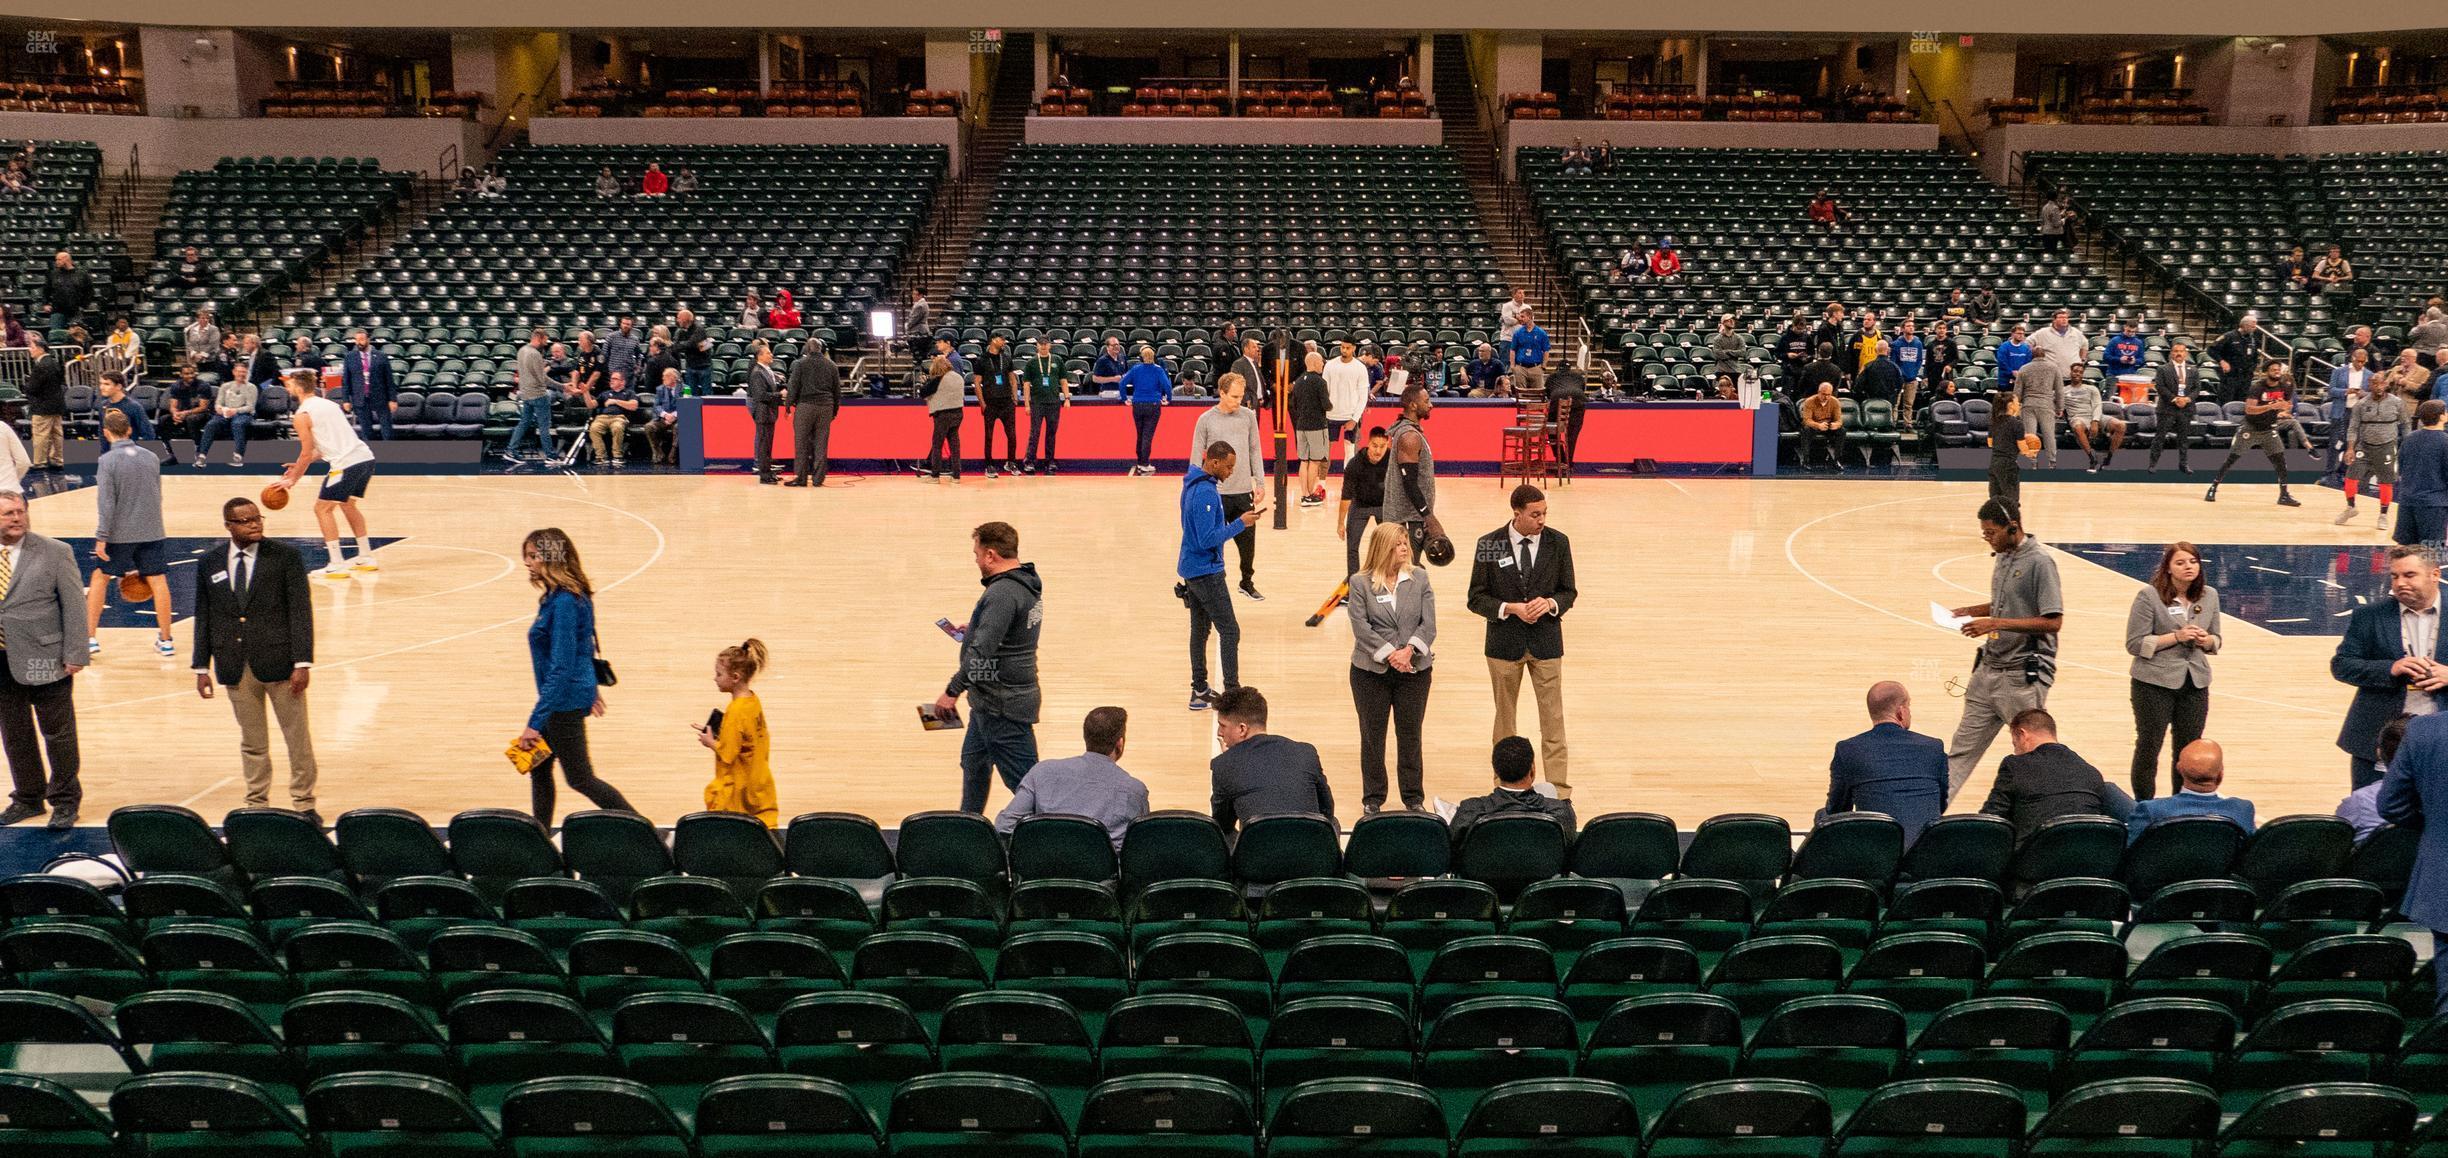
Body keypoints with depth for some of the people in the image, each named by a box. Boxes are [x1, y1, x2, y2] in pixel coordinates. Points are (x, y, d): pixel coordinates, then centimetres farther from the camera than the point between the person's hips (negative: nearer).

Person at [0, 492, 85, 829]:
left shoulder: (55, 553, -5)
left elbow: (74, 606, -6)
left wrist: (74, 655, -11)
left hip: (45, 661, -4)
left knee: (58, 735, 5)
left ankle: (64, 801, 18)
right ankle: (28, 798, 30)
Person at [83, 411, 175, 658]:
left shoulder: (107, 461, -10)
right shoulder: (151, 457, 5)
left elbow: (106, 503, -15)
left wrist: (101, 537, -12)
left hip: (119, 533, -3)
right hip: (152, 532, 3)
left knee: (100, 578, 13)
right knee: (158, 581, 4)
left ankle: (90, 638, 14)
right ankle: (165, 640, 5)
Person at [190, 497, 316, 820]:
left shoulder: (285, 556, -2)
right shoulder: (209, 564, 7)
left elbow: (301, 611, -5)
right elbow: (203, 618, 11)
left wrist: (302, 662, -12)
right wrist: (202, 667, 6)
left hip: (278, 661, -2)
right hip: (235, 668, 2)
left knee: (298, 738, 3)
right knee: (251, 742, 11)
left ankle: (304, 804, 14)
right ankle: (256, 804, 21)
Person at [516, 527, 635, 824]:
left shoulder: (564, 603, -23)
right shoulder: (559, 596, 6)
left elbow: (560, 668, -25)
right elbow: (585, 645, 19)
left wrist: (536, 721, -25)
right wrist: (590, 686, 30)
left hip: (566, 700, -10)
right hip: (573, 693, 10)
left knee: (579, 778, 2)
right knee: (538, 767, 16)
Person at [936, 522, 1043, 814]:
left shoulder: (1002, 593, -24)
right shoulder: (1028, 584, 7)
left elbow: (982, 650, -29)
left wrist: (953, 690, -23)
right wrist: (974, 630, 22)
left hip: (1002, 705, -10)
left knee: (1024, 779, -5)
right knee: (973, 763, 23)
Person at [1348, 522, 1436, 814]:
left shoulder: (1419, 578, 3)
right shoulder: (1360, 582, -4)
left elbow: (1428, 623, -3)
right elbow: (1360, 625, -10)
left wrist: (1408, 650, -18)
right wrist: (1389, 654, -18)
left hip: (1414, 669, 2)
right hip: (1371, 669, -1)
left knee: (1410, 735, 9)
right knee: (1372, 735, 8)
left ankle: (1414, 797, 21)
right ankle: (1372, 798, 20)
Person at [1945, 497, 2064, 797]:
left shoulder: (2039, 561, -15)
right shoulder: (2002, 556, 11)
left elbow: (2053, 621, -20)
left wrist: (1995, 623, -23)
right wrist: (1971, 612, 7)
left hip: (2025, 674, -8)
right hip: (1990, 668, 8)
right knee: (1963, 747, 7)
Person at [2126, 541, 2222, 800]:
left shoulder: (2210, 596, 5)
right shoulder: (2149, 596, -10)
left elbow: (2216, 641, 14)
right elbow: (2134, 644, -11)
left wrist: (2205, 640, -9)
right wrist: (2176, 637, -19)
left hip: (2195, 682, 4)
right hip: (2155, 682, -4)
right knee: (2149, 746, 4)